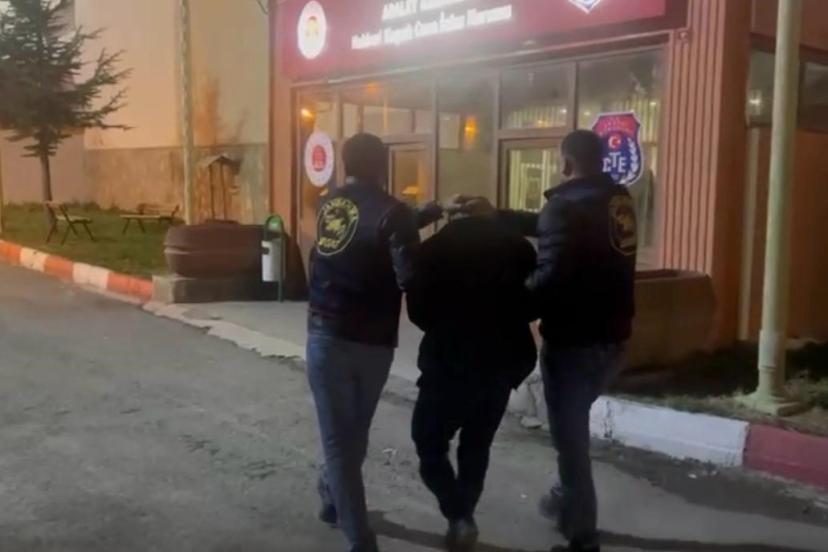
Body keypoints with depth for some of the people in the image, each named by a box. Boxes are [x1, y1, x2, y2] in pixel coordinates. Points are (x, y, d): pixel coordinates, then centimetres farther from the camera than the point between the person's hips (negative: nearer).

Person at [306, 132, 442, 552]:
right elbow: (409, 279, -21)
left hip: (326, 336, 3)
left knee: (338, 437, 8)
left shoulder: (329, 205, 6)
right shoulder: (391, 211, -11)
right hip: (373, 341, -3)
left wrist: (434, 211, 11)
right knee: (355, 431, 21)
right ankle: (333, 499, 40)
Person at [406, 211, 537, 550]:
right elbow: (534, 304, 7)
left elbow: (417, 310, -2)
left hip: (450, 363, -3)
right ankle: (464, 518, 25)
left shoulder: (435, 248, -2)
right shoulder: (518, 247, 4)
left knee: (430, 445, 11)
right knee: (476, 447, 20)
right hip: (502, 364, 4)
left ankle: (459, 517, -4)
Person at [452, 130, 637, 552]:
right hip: (612, 339, 8)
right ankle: (568, 501, 42)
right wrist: (496, 214, 19)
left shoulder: (566, 204, -16)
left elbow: (550, 277, -24)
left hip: (574, 341, -8)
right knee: (574, 424, 27)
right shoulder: (618, 199, 11)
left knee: (569, 434, 6)